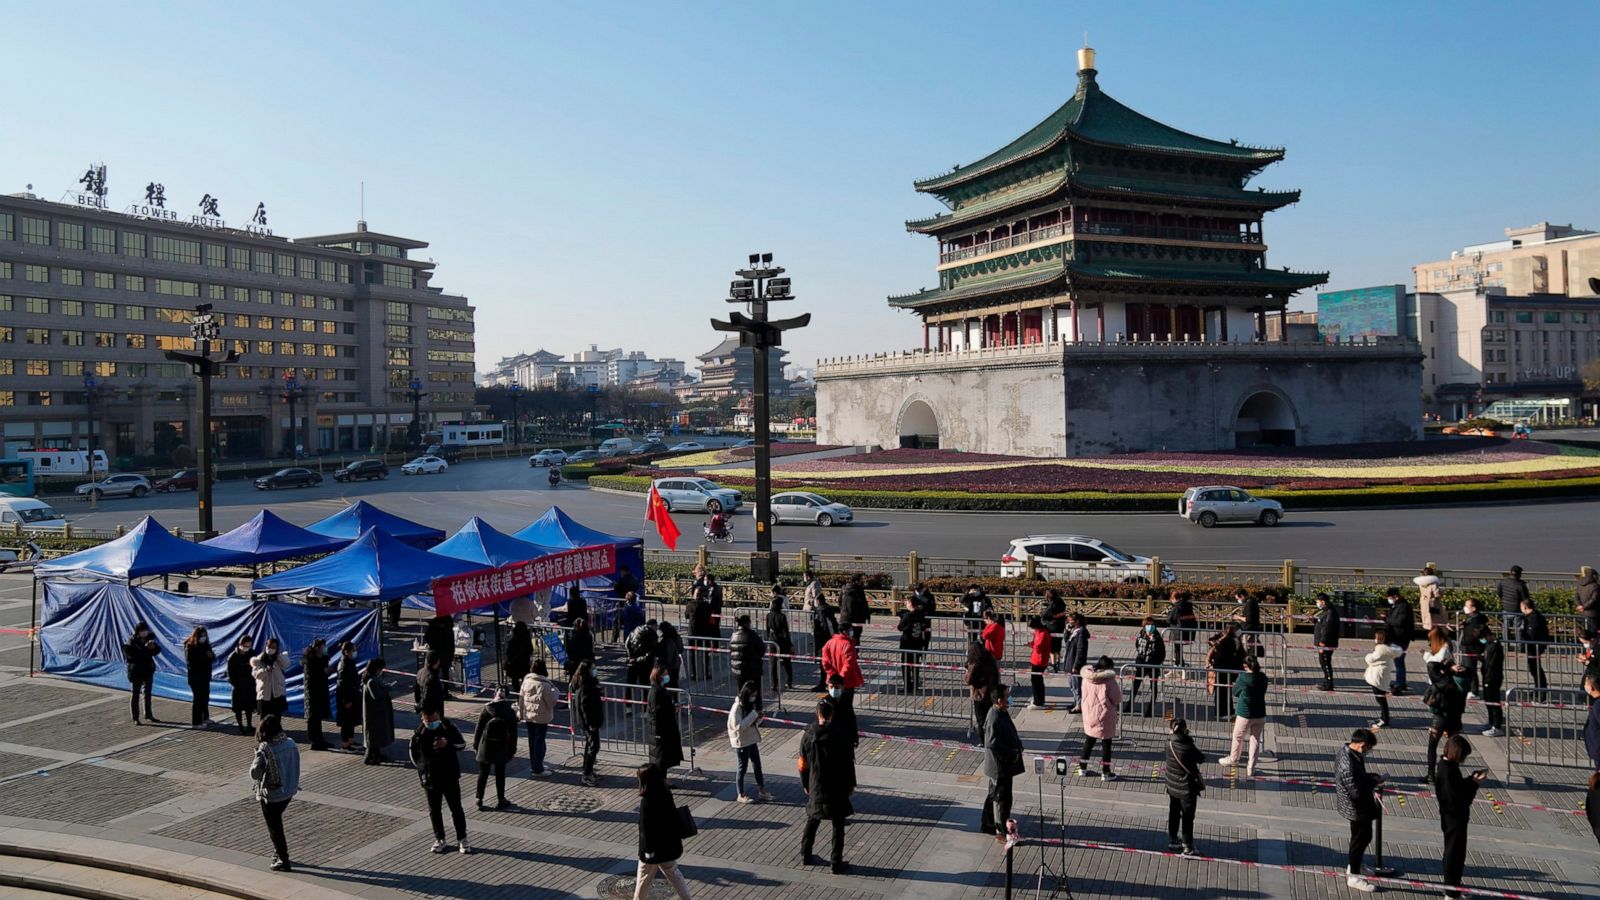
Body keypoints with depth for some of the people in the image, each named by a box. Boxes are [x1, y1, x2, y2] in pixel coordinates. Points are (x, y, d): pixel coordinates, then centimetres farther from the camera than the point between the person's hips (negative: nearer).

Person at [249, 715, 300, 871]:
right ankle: (279, 852, 37)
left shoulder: (265, 750, -23)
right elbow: (294, 767, 4)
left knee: (275, 827, 9)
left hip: (271, 795, -6)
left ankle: (283, 861, 16)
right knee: (277, 822, 26)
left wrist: (258, 755, -9)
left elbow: (255, 774, -21)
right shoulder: (291, 744, -5)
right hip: (288, 792, 6)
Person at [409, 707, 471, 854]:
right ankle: (439, 840, 25)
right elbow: (413, 753, 5)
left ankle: (462, 839, 14)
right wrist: (422, 767, -1)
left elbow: (462, 744, -3)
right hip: (430, 779, 1)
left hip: (450, 777, -1)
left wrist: (448, 743, -21)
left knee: (456, 808, 4)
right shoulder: (419, 733, -9)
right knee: (434, 810, 11)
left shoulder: (449, 727, -10)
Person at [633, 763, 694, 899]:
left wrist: (648, 849, -13)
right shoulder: (666, 795, -5)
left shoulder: (647, 802, -26)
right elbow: (674, 818, 6)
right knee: (673, 873, 22)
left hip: (654, 848, -7)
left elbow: (646, 829, -21)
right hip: (668, 844, 7)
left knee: (644, 879, 13)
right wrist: (678, 836, 17)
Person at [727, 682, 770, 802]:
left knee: (757, 765, 13)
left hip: (752, 740, 7)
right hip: (741, 742, -7)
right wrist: (753, 714, -29)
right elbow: (738, 726, -29)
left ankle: (762, 791, 25)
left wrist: (759, 717, -12)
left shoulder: (751, 705, 2)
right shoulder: (737, 708, -22)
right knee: (743, 767, 5)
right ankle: (741, 795, 20)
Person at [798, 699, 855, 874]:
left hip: (815, 788, 3)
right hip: (836, 789, -3)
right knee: (838, 826, 7)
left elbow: (802, 764, 1)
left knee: (812, 822, 21)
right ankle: (837, 863, 9)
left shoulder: (807, 736, -7)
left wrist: (805, 785, 15)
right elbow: (848, 763, -9)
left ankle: (806, 855, 31)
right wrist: (851, 784, 5)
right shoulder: (839, 737, -16)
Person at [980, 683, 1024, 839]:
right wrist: (1012, 754, -19)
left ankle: (987, 825, 35)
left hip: (999, 766, 10)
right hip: (1000, 766, -10)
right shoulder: (995, 720, -28)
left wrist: (1017, 744, 6)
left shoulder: (1002, 712, 3)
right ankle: (1001, 832, 14)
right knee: (1002, 798, 2)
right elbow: (992, 744, -28)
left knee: (994, 795, 21)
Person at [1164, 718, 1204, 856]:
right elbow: (1201, 759, -9)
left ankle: (1172, 841, 33)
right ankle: (1188, 846, 16)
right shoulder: (1189, 748, -25)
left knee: (1173, 815, 20)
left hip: (1172, 786, 5)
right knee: (1187, 817, 8)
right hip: (1187, 788, -5)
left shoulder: (1169, 744, -11)